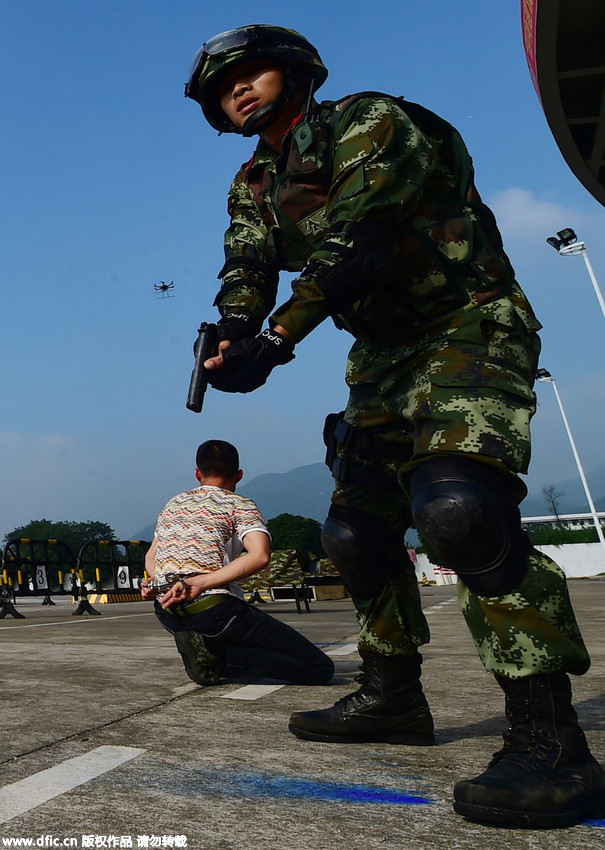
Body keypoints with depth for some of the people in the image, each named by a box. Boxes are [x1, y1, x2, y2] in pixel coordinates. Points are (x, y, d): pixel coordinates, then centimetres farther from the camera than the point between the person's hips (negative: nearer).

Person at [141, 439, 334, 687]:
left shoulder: (173, 504, 19)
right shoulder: (240, 505, 1)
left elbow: (150, 557, 23)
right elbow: (260, 556, -18)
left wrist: (157, 583, 1)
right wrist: (200, 583, -20)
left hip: (167, 615, 7)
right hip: (213, 609, -7)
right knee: (320, 668, -6)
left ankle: (207, 648, 9)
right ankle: (217, 658, -15)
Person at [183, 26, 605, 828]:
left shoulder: (370, 121, -9)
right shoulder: (255, 185, 13)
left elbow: (352, 242, -23)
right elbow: (247, 265, -4)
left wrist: (277, 338, -31)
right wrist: (233, 330, -26)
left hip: (468, 326, -8)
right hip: (384, 355, 8)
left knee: (457, 505, -30)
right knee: (357, 531, 6)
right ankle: (392, 696, 22)